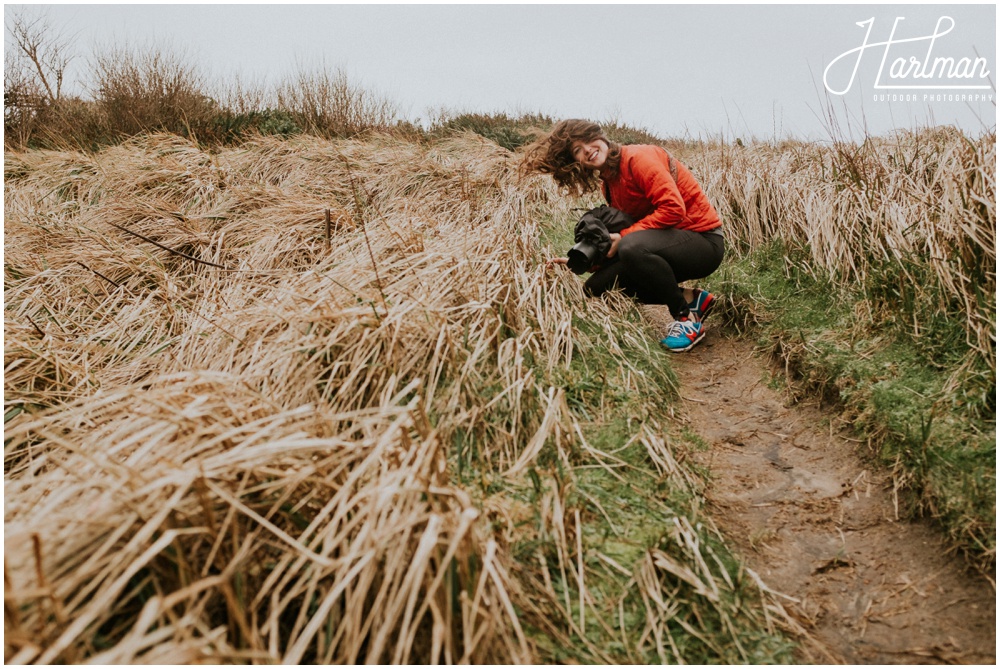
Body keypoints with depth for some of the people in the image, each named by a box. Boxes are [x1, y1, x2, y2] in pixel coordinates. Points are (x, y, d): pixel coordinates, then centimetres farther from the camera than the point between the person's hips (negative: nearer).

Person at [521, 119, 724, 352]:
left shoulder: (637, 157, -17)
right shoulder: (608, 182, 9)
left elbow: (674, 209, -26)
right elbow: (615, 239, 12)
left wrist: (624, 236, -22)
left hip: (703, 241, -9)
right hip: (668, 241, 9)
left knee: (632, 248, -38)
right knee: (596, 287, -1)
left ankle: (687, 314, -15)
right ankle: (692, 298, 2)